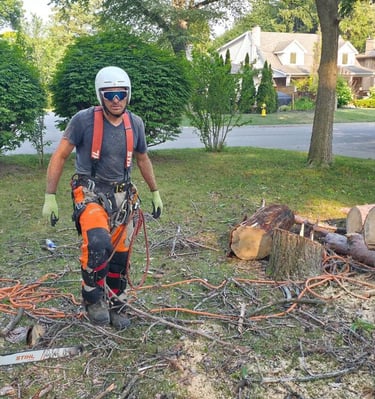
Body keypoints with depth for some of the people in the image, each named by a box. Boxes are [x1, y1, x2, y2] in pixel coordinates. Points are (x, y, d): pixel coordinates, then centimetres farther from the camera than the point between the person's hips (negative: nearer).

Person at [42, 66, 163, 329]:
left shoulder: (135, 123, 1)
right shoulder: (84, 120, -12)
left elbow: (143, 159, 17)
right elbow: (60, 157, -6)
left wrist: (155, 192, 20)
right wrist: (50, 197, -10)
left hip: (122, 196, 5)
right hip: (91, 193, -4)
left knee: (120, 256, 10)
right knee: (98, 242, -31)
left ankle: (117, 308, 32)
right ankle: (94, 297, -6)